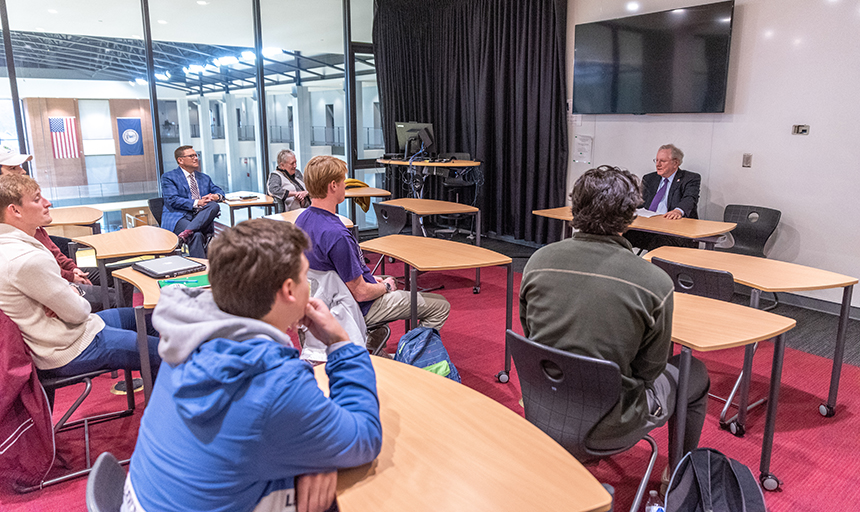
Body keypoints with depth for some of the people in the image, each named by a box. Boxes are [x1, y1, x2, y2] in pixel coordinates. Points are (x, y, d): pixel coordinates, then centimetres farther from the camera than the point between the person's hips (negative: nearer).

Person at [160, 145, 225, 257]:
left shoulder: (204, 178, 26)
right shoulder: (168, 177, 7)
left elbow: (219, 191, 24)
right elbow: (172, 200, -7)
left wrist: (215, 196, -4)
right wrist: (197, 203, -18)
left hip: (201, 217, 5)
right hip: (179, 218, -5)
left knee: (214, 205, -28)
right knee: (196, 235, -36)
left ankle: (187, 231, -42)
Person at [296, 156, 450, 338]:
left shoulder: (302, 220, -4)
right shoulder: (336, 234, -34)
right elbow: (360, 293, -28)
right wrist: (385, 287, -7)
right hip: (360, 309, -9)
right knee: (440, 306, 1)